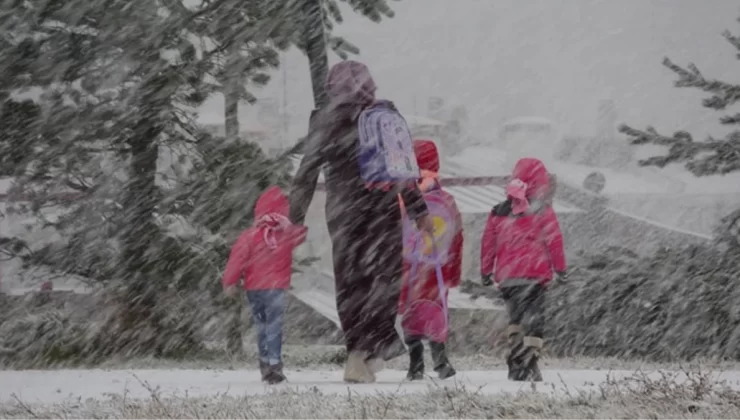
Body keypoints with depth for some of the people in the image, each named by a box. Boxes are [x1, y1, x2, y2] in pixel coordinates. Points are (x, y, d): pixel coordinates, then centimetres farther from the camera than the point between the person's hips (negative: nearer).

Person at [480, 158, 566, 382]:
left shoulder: (498, 213, 7)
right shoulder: (543, 213, -6)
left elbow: (488, 242, 10)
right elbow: (554, 241, -4)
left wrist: (486, 271, 18)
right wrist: (560, 268, 5)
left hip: (506, 277, 5)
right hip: (534, 275, -5)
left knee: (516, 317, 19)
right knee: (533, 320, -3)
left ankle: (516, 360, 16)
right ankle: (528, 362, -13)